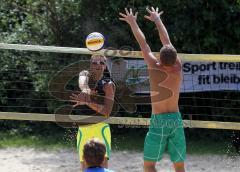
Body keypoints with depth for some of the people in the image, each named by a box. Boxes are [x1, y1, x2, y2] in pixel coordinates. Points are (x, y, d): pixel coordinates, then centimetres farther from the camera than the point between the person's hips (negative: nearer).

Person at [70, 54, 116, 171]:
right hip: (83, 129, 4)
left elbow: (106, 112, -12)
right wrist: (85, 90, -41)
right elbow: (82, 83, -18)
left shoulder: (108, 85, -2)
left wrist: (87, 102, -24)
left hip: (100, 127, -4)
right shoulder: (84, 74, 9)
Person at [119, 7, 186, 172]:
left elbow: (144, 45, 2)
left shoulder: (154, 68, -11)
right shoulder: (178, 68, -2)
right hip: (176, 120, 4)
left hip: (159, 121, -4)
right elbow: (167, 41, 10)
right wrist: (157, 20, 21)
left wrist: (133, 22, 14)